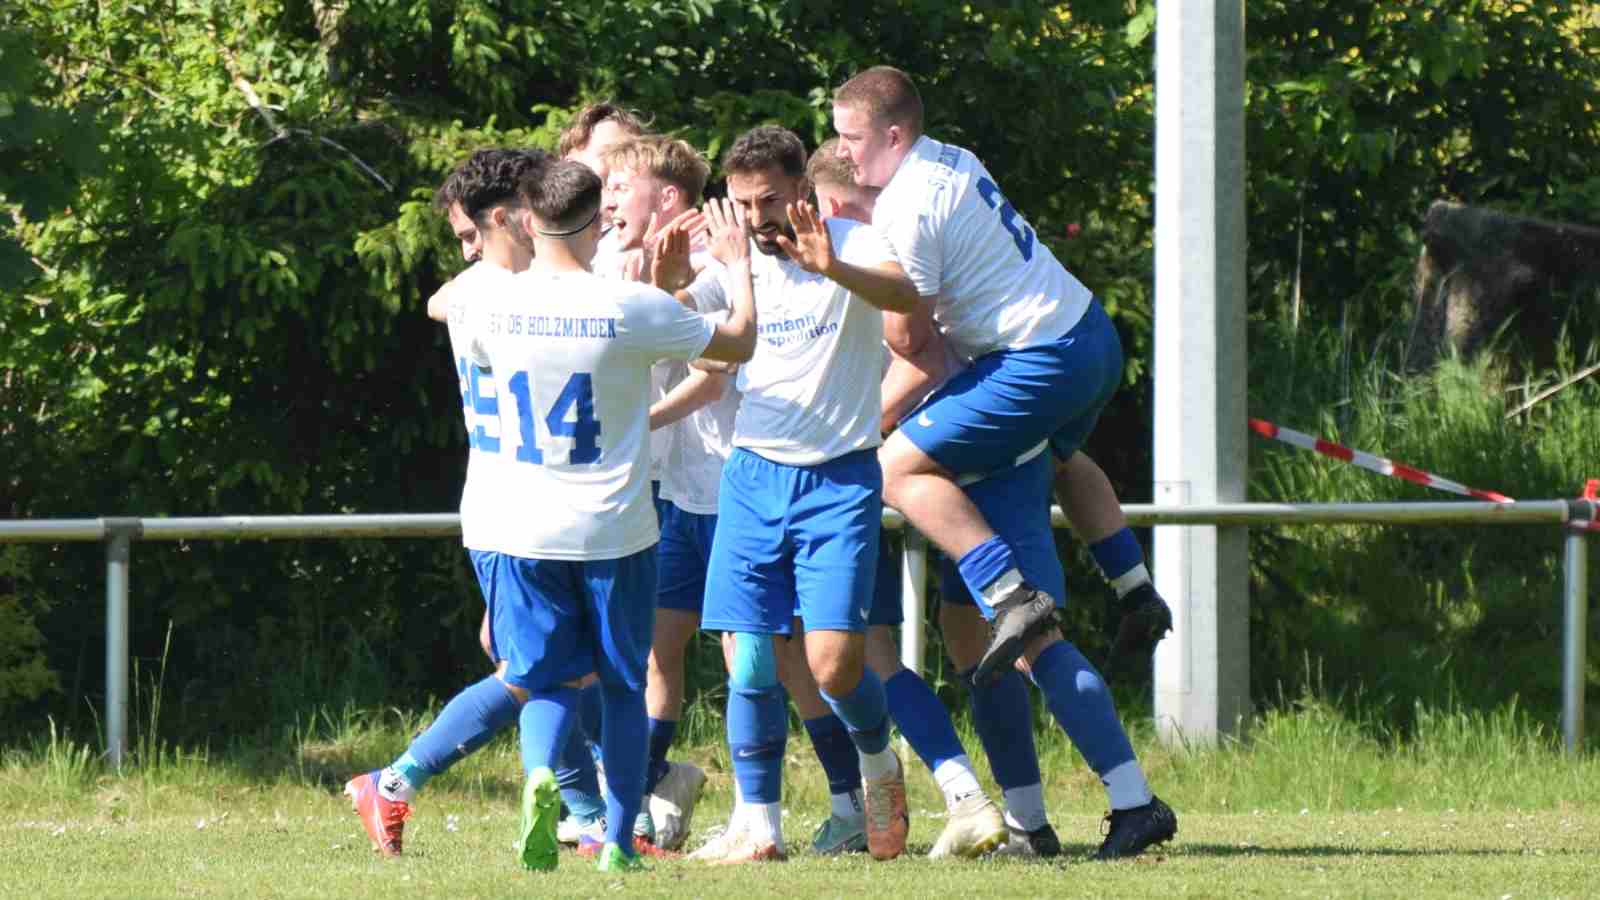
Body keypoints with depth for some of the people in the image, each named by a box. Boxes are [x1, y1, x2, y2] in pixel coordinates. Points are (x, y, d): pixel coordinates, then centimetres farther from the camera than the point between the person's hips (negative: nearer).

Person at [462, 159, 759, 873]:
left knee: (547, 680, 10)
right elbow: (739, 343, 1)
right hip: (614, 532, -1)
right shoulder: (633, 307, -12)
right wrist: (738, 264, 18)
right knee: (622, 685, 14)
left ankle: (540, 773, -22)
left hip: (525, 532, 1)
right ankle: (618, 841, 12)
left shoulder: (495, 309, -5)